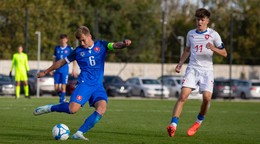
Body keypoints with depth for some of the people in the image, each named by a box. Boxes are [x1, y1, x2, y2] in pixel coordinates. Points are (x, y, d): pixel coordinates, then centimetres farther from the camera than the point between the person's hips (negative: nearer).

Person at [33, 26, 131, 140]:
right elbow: (62, 62, 17)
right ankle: (50, 108, 5)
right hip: (84, 84, -1)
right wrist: (45, 72, 22)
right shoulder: (78, 51, 8)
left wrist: (124, 44, -32)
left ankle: (79, 133, -23)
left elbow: (115, 45, -8)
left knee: (102, 106, -26)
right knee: (73, 108, -23)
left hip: (98, 86, 1)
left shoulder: (101, 45, 8)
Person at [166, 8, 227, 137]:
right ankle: (173, 125, -22)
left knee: (207, 97, -17)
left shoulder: (213, 34, 1)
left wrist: (213, 49, -18)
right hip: (192, 69, 2)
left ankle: (199, 121, 11)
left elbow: (224, 53, 1)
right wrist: (180, 63, 13)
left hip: (207, 70, -2)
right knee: (183, 95, -16)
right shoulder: (191, 34, 12)